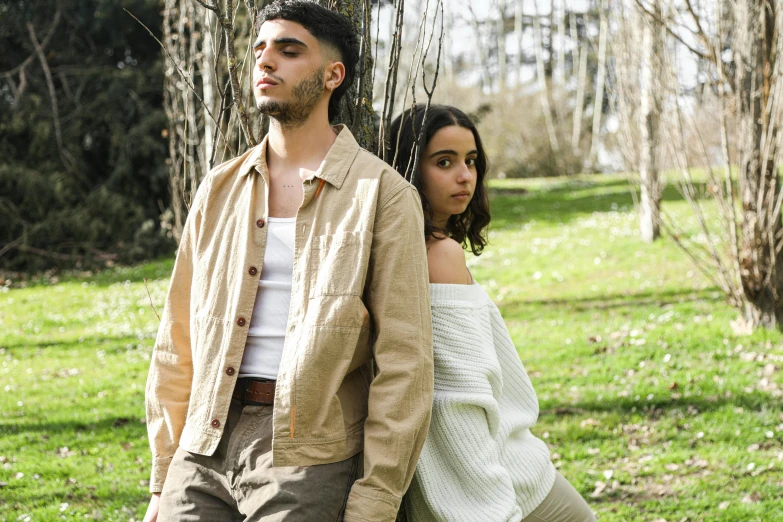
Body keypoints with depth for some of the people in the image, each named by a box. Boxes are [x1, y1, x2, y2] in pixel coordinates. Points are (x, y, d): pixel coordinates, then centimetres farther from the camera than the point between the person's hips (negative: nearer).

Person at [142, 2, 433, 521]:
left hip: (309, 462, -4)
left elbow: (403, 365, -6)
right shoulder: (221, 189, 13)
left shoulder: (383, 194, -2)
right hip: (204, 453, 4)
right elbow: (178, 344, 15)